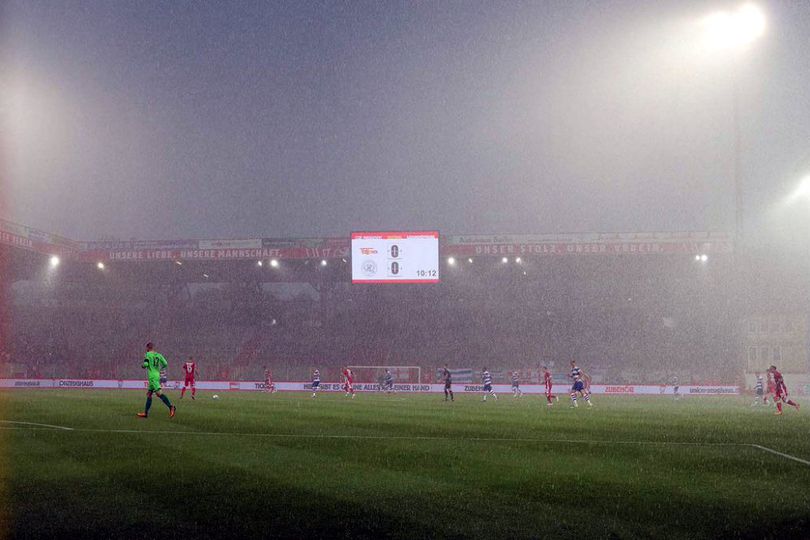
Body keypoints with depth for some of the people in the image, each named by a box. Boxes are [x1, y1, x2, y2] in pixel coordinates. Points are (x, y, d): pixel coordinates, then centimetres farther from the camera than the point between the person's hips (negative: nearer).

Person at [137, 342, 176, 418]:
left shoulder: (147, 354, -4)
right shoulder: (158, 355, 11)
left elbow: (145, 364, -16)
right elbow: (165, 364, 5)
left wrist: (143, 366, 7)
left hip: (152, 377, -8)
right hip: (157, 376, 8)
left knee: (158, 393, -17)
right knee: (149, 394, 13)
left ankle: (171, 407, -30)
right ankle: (145, 413, 14)